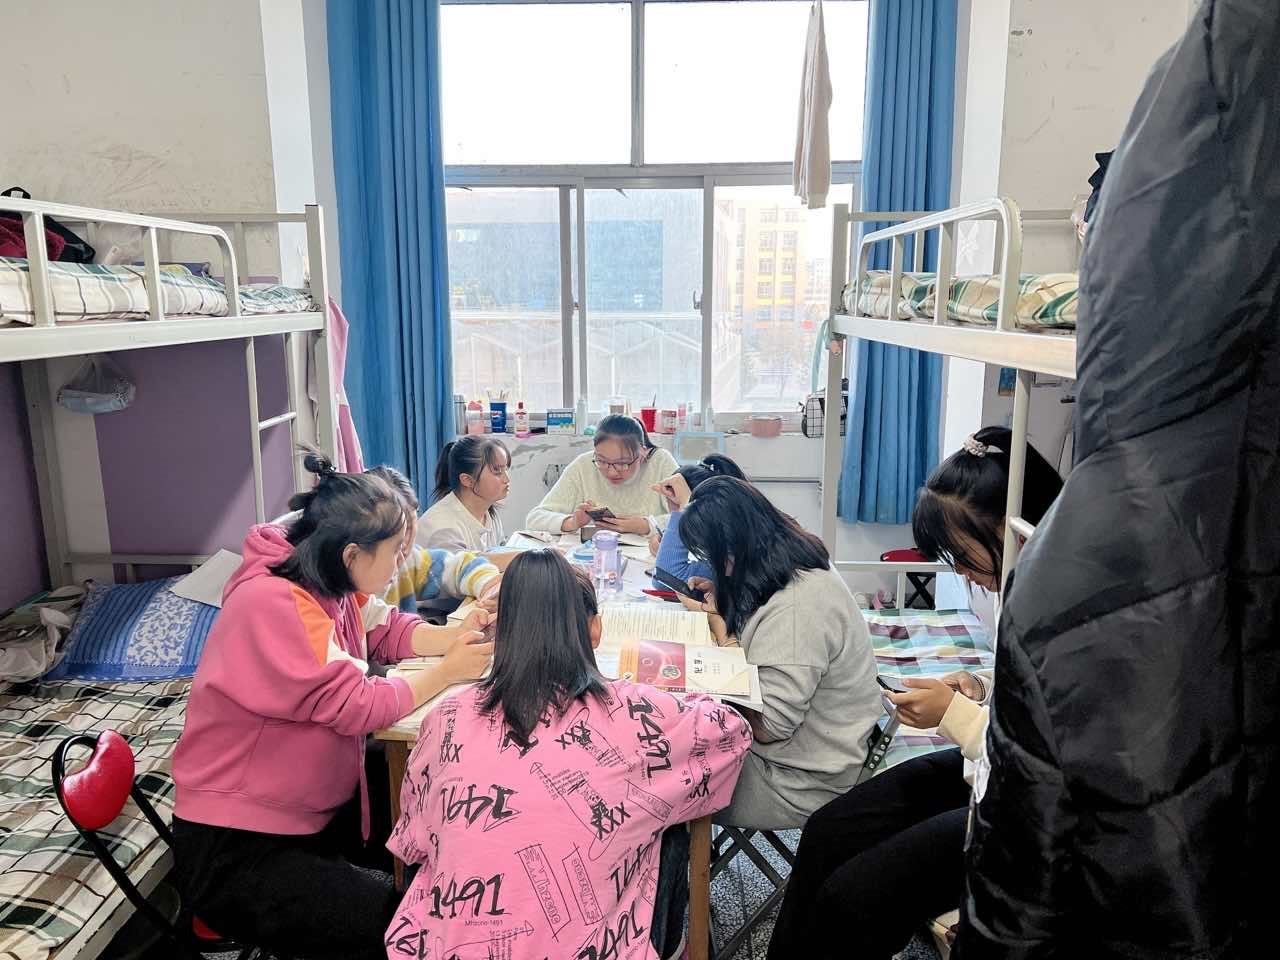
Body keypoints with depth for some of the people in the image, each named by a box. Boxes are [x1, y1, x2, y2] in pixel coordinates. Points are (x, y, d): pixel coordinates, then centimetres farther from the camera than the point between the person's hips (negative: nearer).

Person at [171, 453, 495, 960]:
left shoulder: (333, 586, 0)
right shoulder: (273, 605, -28)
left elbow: (390, 630, 13)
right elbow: (359, 706, -28)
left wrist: (457, 635, -6)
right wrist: (447, 671, -15)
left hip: (315, 812, 9)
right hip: (235, 850, -9)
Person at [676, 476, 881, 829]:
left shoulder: (796, 608, -31)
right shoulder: (799, 565, -2)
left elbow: (767, 727, -26)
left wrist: (722, 633, -19)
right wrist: (721, 599, -2)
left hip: (805, 785, -8)